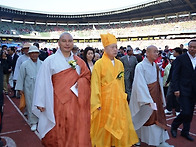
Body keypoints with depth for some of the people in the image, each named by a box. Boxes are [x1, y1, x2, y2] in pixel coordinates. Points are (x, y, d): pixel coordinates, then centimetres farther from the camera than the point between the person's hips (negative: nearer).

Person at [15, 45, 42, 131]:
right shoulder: (24, 65, -1)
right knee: (31, 105, 4)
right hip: (29, 89, -2)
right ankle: (33, 123, 18)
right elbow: (21, 77, 1)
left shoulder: (42, 64, 5)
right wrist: (20, 88, 1)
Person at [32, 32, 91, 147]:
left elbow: (86, 76, 13)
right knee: (59, 132, 3)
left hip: (75, 102, 3)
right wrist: (40, 103, -4)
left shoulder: (79, 61, 8)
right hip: (58, 102, -3)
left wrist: (79, 83, -7)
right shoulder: (50, 60, -3)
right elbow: (43, 82, -3)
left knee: (76, 131, 5)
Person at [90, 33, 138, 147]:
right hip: (105, 102, -5)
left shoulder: (120, 64, 8)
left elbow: (122, 83, 14)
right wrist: (97, 103, -13)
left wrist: (123, 97, 13)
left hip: (119, 100, 5)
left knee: (121, 126, 10)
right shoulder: (99, 64, -9)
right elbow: (95, 84, -10)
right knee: (105, 128, 7)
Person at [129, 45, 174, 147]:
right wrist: (148, 100, -26)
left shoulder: (155, 66, 6)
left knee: (158, 117, 10)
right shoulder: (140, 66, -16)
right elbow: (141, 85, -22)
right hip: (144, 95, -7)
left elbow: (158, 82, 9)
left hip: (155, 95, 7)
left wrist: (161, 97, 7)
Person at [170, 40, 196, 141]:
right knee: (186, 112, -9)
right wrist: (176, 89, -14)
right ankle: (174, 126, 16)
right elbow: (175, 75, -7)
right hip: (183, 90, -5)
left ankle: (185, 132, 28)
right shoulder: (181, 58, -6)